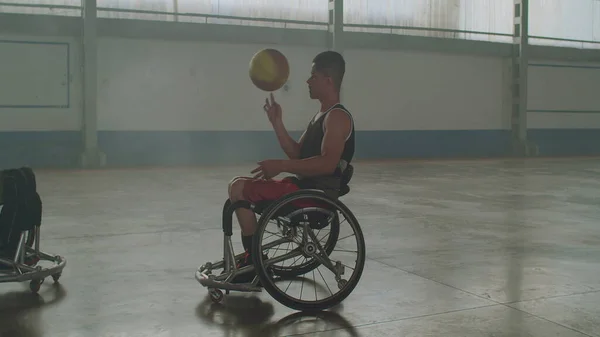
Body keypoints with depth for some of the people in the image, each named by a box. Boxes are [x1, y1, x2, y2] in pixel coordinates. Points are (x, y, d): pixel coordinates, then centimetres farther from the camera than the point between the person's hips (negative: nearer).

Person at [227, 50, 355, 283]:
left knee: (239, 188, -13)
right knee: (241, 185, 17)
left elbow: (327, 164, -27)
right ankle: (252, 256, 17)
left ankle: (254, 259, -4)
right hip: (304, 187, 10)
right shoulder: (321, 115, 17)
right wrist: (276, 122, 7)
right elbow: (297, 154, 16)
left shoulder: (337, 117, -14)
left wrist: (282, 166, -25)